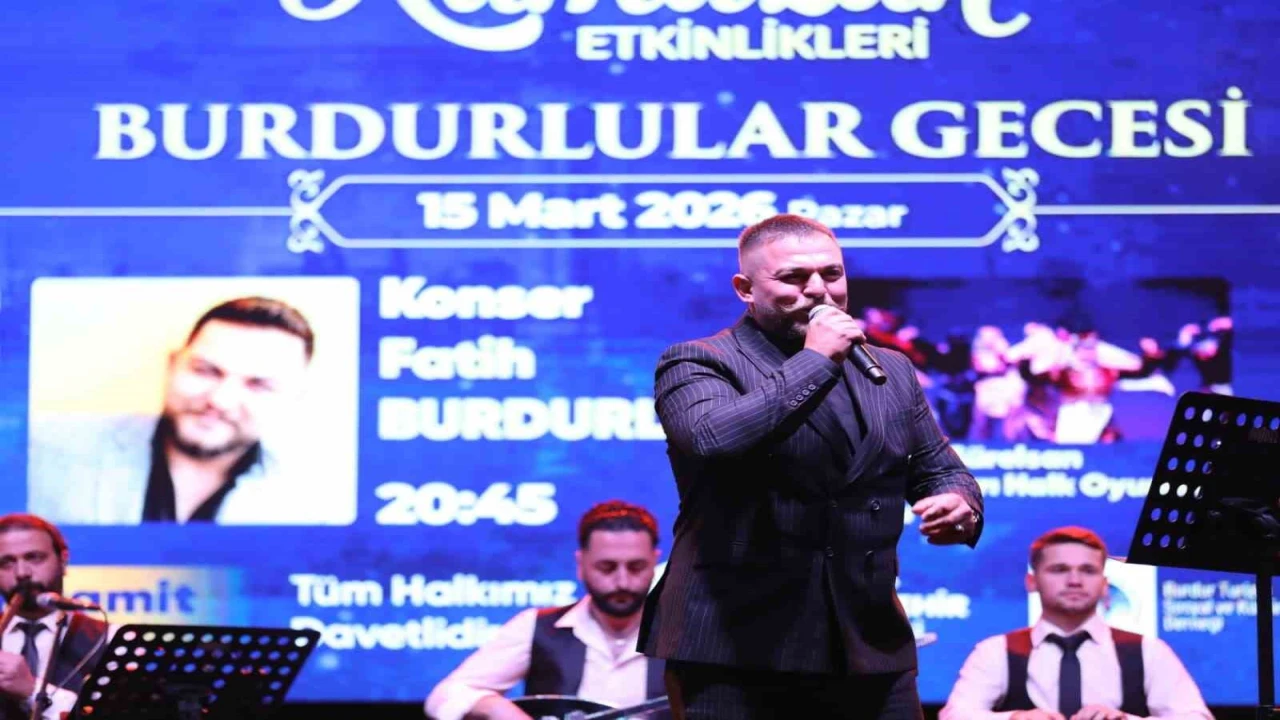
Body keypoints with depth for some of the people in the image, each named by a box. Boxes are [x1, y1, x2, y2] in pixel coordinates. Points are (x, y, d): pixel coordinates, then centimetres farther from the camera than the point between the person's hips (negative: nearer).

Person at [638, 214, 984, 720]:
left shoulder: (892, 371, 16)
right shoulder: (697, 364, -2)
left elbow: (939, 468, 22)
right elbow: (715, 440, -22)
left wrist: (959, 504, -3)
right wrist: (815, 361, -16)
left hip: (869, 645, 5)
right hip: (737, 646, -5)